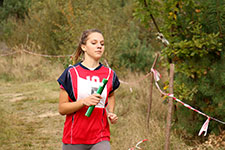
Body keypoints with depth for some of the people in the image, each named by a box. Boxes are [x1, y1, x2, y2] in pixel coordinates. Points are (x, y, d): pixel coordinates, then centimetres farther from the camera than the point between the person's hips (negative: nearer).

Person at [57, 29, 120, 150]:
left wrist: (110, 113, 8)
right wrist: (84, 101, -20)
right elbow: (62, 108, -4)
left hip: (100, 140, 1)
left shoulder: (109, 74, 6)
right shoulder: (71, 73, -3)